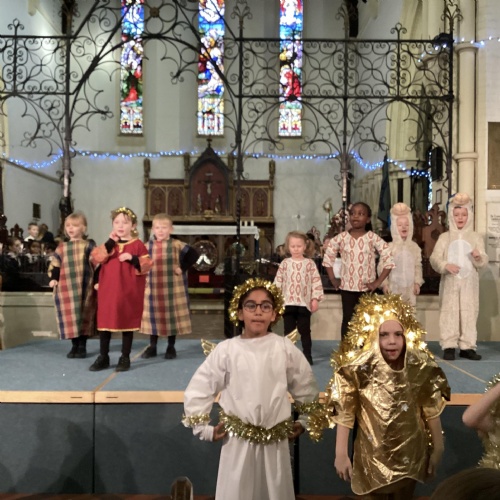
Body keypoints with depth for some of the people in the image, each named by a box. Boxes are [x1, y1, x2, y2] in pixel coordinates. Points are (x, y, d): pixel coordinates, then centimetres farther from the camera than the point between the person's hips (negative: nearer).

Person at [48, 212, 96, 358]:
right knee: (70, 316, 5)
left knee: (84, 316, 2)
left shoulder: (89, 245, 2)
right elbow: (55, 264, 11)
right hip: (66, 287, 3)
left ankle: (82, 346, 12)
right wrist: (53, 278, -3)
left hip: (85, 286, -2)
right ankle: (74, 345, 17)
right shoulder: (62, 247, 10)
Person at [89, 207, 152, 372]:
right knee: (105, 322, 7)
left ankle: (125, 358, 15)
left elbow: (147, 265, -6)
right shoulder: (109, 244, 9)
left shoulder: (138, 245, -2)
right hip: (108, 289, 3)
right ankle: (103, 357, 19)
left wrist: (133, 259, -22)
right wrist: (109, 243, -14)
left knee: (127, 322, 4)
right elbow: (95, 259, -6)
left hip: (129, 292, -3)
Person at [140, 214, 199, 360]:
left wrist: (182, 268, -11)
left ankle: (171, 347, 18)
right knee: (153, 316, 9)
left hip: (173, 289, -2)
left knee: (172, 316, 5)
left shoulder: (177, 245, -5)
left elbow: (194, 255, -7)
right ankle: (152, 347, 22)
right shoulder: (147, 246, 4)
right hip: (152, 288, 2)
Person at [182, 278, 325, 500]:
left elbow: (306, 388, 11)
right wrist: (204, 429, -2)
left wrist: (305, 421, 14)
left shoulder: (285, 348, -3)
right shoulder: (226, 350, -7)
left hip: (276, 442, 1)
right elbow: (197, 390, -2)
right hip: (237, 440, -1)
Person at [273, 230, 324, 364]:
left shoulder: (310, 263, 0)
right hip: (288, 303, 1)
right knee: (288, 331, 9)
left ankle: (307, 356, 16)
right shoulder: (284, 264, 4)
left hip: (304, 303, -1)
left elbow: (316, 281, -2)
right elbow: (278, 282, 4)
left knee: (305, 331, 7)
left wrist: (315, 298, -7)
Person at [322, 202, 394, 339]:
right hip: (347, 286, 1)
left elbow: (389, 259, -8)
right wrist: (332, 279, 2)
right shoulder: (341, 237, -1)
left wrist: (378, 282, -11)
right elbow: (328, 256, 8)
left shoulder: (373, 238, -7)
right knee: (347, 319, 9)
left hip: (367, 287, -1)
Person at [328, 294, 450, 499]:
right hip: (372, 456, -2)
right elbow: (344, 413, -12)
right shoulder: (358, 369, -20)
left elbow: (431, 411, -2)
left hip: (410, 455, 2)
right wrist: (341, 455, -9)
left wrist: (437, 449, 4)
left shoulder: (421, 367, -14)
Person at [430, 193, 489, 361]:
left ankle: (467, 346, 6)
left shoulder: (476, 238, 8)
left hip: (469, 283, 1)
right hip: (450, 282, -1)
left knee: (469, 313, 0)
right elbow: (434, 258, -2)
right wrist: (445, 265, -21)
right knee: (449, 313, -3)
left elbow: (483, 262, 3)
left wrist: (478, 257, -20)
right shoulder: (444, 237, 5)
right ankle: (449, 346, 0)